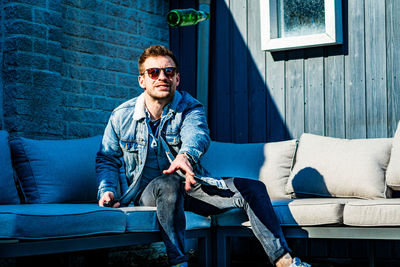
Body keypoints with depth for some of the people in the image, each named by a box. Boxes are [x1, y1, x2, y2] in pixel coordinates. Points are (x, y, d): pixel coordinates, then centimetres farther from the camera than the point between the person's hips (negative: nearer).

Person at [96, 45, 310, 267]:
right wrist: (107, 190, -10)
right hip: (147, 194, -2)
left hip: (192, 188, 2)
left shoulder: (191, 109, -5)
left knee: (253, 189, -14)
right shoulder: (121, 117, -3)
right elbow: (107, 159, 10)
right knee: (169, 183, -39)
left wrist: (186, 155, -55)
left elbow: (196, 134, -30)